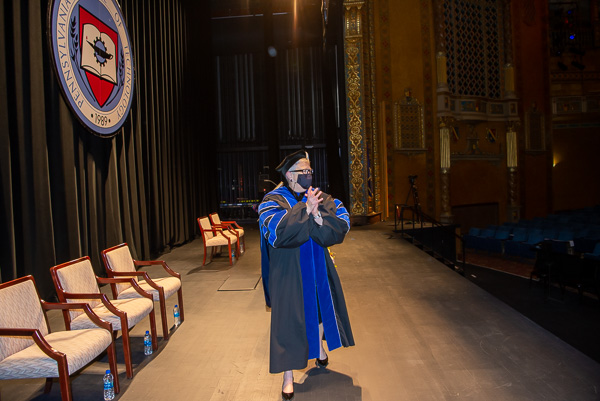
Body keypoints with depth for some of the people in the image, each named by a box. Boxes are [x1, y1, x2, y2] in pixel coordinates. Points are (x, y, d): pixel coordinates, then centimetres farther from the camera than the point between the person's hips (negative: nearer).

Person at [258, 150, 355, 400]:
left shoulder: (319, 198, 1)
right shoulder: (273, 201, -10)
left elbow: (343, 224, -10)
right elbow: (277, 230, -29)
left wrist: (319, 214, -25)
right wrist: (305, 209, -32)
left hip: (317, 267, 5)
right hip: (289, 271, -4)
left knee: (321, 307, 19)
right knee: (289, 318, 1)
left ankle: (319, 347, 49)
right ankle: (288, 377, 15)